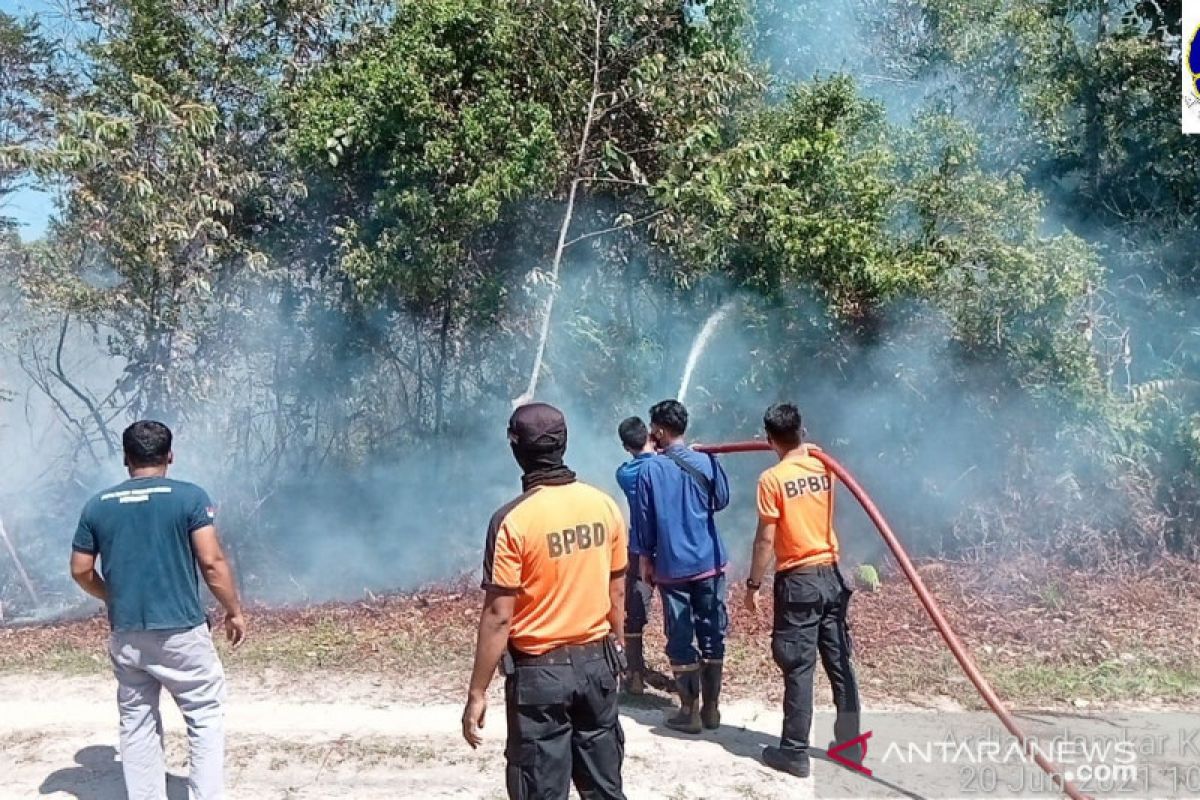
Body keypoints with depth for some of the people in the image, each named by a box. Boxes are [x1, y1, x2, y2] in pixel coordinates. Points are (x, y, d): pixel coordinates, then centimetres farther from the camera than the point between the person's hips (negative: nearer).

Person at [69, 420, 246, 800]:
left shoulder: (97, 506, 5)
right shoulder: (189, 497, -8)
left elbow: (80, 571, 10)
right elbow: (212, 561, -12)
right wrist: (234, 610, 0)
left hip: (126, 636, 4)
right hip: (181, 631, -4)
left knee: (136, 724, 15)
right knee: (205, 715, 9)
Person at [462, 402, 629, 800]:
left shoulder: (514, 519, -17)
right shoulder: (604, 505, -2)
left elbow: (499, 616, -17)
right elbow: (617, 593, 7)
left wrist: (477, 692, -9)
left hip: (539, 671, -5)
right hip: (597, 662, 5)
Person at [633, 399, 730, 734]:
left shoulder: (650, 469, -8)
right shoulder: (706, 462, -2)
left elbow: (644, 519, -3)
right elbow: (722, 500, 13)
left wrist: (645, 558, 8)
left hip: (672, 566, -2)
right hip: (710, 562, 2)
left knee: (680, 639, 5)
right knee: (712, 634, 10)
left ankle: (690, 712, 9)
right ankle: (711, 708, 17)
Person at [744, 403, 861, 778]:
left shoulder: (772, 478, -13)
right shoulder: (823, 466, 3)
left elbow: (766, 540, -13)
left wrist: (753, 584, -5)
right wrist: (806, 450, 34)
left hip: (798, 581, -6)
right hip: (831, 576, 6)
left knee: (798, 669, 0)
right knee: (840, 664, 13)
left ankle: (795, 752, 8)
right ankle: (850, 744, 23)